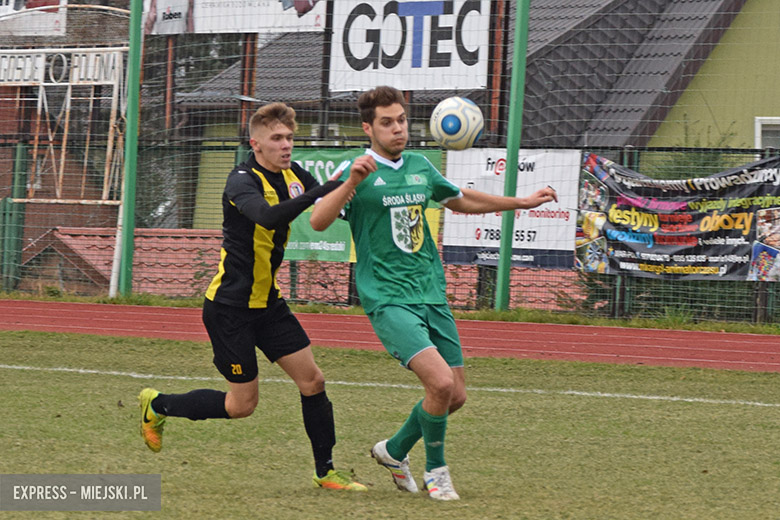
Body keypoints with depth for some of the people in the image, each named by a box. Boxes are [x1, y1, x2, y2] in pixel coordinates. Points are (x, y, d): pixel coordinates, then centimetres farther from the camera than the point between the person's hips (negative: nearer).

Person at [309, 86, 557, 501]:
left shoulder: (420, 166, 13)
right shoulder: (358, 171, -6)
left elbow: (459, 200, 31)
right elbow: (318, 221, -20)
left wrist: (521, 202, 28)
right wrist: (353, 180, -33)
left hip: (432, 295, 7)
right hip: (388, 299, -7)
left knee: (455, 396, 5)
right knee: (440, 382, -22)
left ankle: (394, 450, 30)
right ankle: (435, 470, 1)